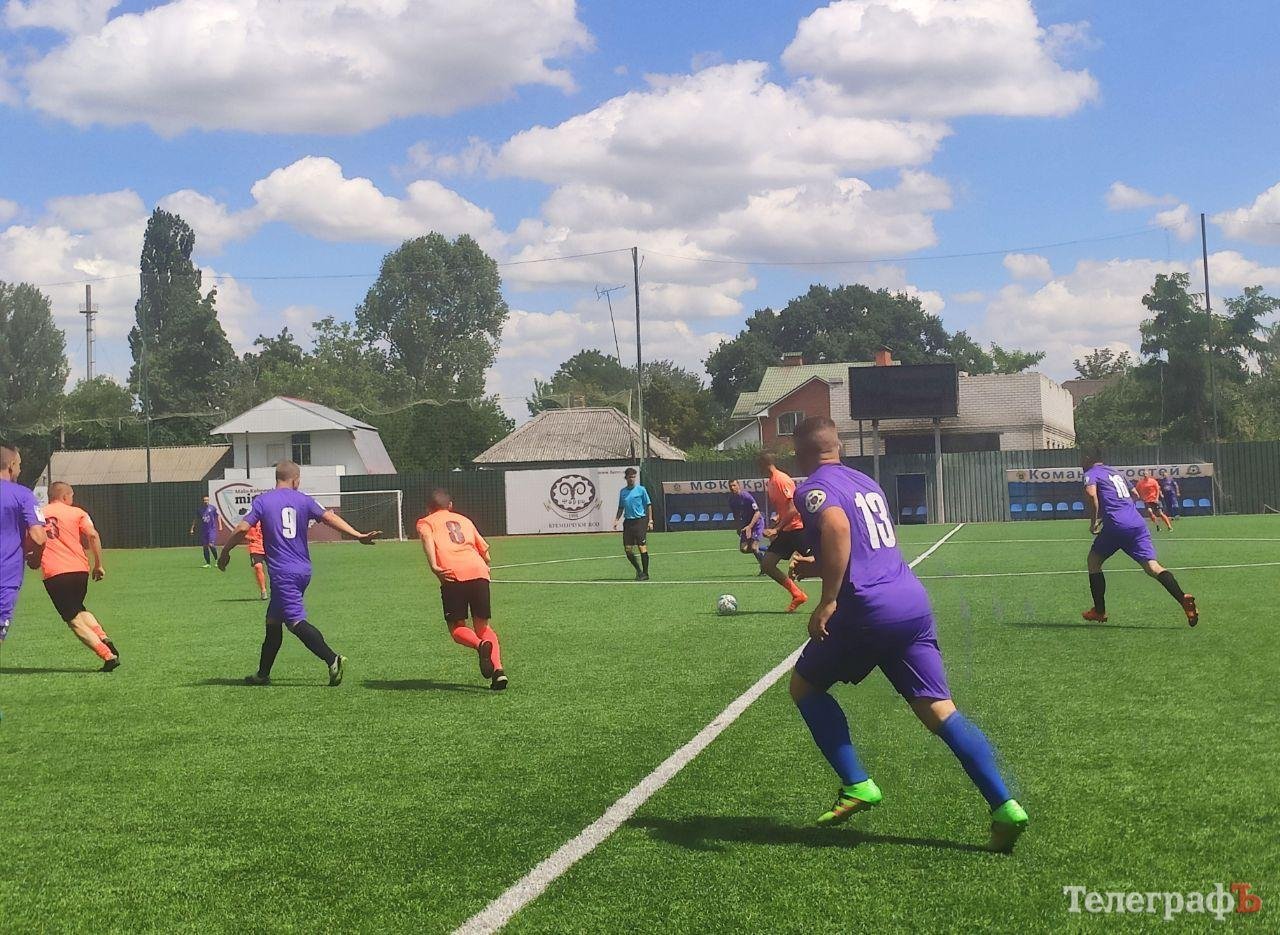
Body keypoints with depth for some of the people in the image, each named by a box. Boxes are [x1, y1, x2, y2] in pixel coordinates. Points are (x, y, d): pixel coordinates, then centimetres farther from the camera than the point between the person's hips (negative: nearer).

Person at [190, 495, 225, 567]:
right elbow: (196, 520, 15)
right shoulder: (199, 510, 6)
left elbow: (218, 516, 2)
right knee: (204, 546, 4)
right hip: (203, 530, 4)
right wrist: (192, 529, 12)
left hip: (212, 529, -4)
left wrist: (220, 525, -8)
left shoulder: (212, 508, -2)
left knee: (211, 545, -15)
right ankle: (208, 563, 12)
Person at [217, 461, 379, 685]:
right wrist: (358, 535, -1)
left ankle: (333, 659, -27)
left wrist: (225, 551, 5)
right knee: (273, 620, 16)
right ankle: (263, 674, 22)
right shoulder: (304, 500, 6)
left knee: (296, 621, -12)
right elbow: (329, 518, -2)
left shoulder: (262, 500, -2)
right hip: (304, 570, 6)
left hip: (282, 572, -6)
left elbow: (243, 528, -8)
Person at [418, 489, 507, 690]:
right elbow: (485, 553, 27)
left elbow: (427, 538, -4)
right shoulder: (464, 520, 31)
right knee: (483, 627, 12)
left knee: (457, 627, 7)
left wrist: (434, 567, -14)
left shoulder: (425, 522, 21)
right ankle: (498, 669, -11)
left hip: (453, 575, -3)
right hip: (479, 572, 3)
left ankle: (480, 645, -26)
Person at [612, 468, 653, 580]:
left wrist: (650, 521, -3)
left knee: (642, 548, -7)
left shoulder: (641, 490, -1)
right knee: (628, 550, 2)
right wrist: (616, 520, 6)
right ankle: (639, 570, 21)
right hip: (628, 522, 4)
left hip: (640, 521, -4)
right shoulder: (623, 492, 11)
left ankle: (645, 573, 1)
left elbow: (648, 505, 2)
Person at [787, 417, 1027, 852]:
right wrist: (812, 566, 47)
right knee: (938, 710, 4)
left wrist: (827, 600, -24)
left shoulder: (813, 489, -2)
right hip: (914, 601, 7)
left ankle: (856, 786, 5)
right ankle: (1004, 807, -8)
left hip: (867, 610, -7)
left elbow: (837, 526, -25)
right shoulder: (867, 482, 23)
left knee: (804, 685, 14)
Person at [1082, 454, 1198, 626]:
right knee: (1151, 565, -6)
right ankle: (1183, 598, -29)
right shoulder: (1116, 472, 28)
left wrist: (1094, 521, -6)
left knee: (1094, 560, 16)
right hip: (1137, 523, 6)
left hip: (1116, 525, -6)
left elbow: (1091, 494, -16)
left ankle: (1099, 611, 16)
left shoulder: (1091, 474, 6)